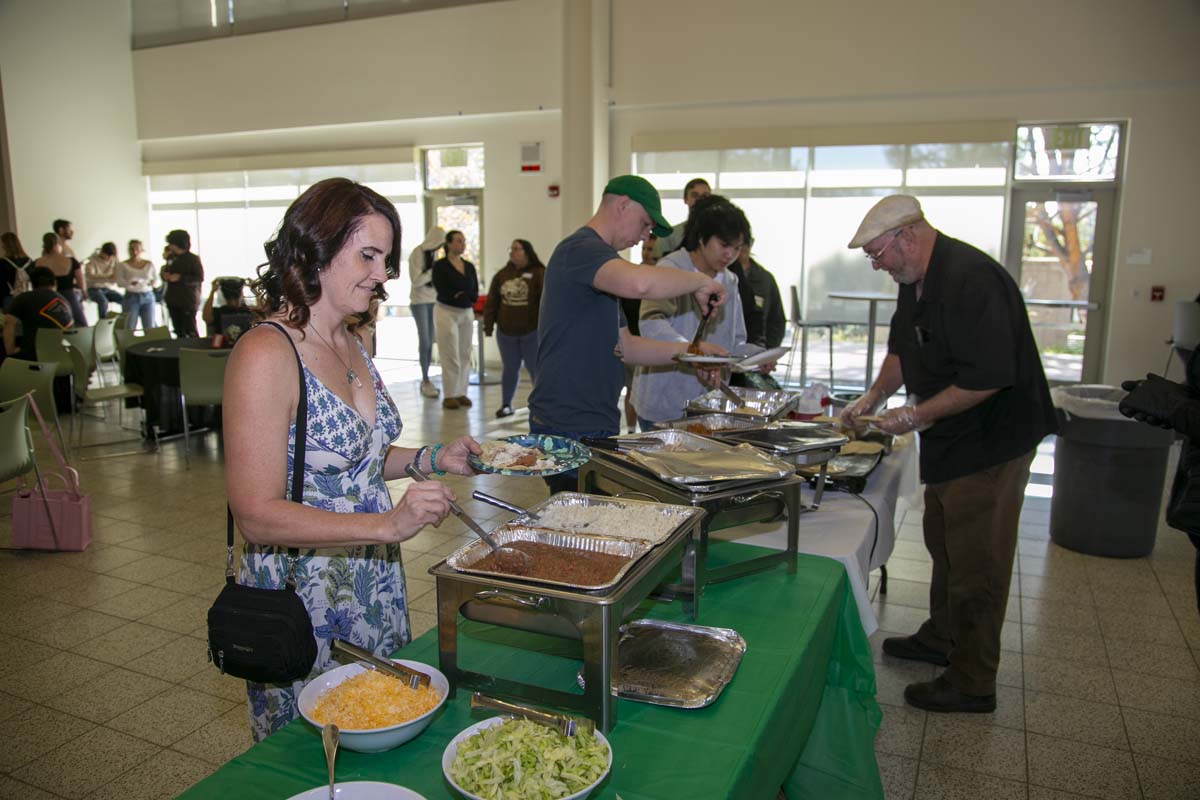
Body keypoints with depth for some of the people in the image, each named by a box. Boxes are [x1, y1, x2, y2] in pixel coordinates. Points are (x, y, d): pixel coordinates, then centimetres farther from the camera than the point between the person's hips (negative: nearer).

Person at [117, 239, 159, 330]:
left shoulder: (149, 265, 7)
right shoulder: (123, 265, 1)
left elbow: (157, 280, 9)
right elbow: (119, 282, -7)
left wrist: (153, 283, -15)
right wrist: (130, 283, -27)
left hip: (148, 297, 2)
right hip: (131, 297, -2)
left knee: (150, 328, -3)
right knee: (130, 328, -5)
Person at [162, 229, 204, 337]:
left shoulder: (193, 259, -7)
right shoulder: (172, 258, 12)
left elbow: (200, 278, -14)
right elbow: (166, 272, 26)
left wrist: (180, 278, -19)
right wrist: (165, 276, 2)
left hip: (188, 301, -7)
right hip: (172, 300, 7)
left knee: (190, 331, -8)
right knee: (179, 331, 9)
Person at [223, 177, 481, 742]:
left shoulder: (349, 343, 5)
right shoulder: (265, 354, -20)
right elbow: (257, 515, -23)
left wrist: (431, 458, 1)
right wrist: (388, 524, -31)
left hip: (376, 586, 8)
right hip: (303, 602, -8)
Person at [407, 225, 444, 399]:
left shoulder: (432, 253, 10)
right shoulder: (417, 254, -11)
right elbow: (416, 280, -14)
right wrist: (433, 272, -17)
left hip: (432, 301, 6)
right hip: (420, 301, -6)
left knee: (430, 341, 5)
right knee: (424, 341, -7)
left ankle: (426, 380, 11)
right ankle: (425, 381, 0)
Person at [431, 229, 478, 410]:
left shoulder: (469, 266, 11)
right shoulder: (440, 265, -4)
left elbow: (475, 294, 4)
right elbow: (443, 292, -14)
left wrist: (459, 295, -13)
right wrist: (465, 295, -10)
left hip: (467, 313, 5)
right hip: (447, 312, -5)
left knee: (465, 355, 5)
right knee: (450, 356, -5)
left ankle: (461, 393, 13)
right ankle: (449, 396, 2)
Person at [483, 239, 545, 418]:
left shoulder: (539, 273, -9)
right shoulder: (502, 275, 6)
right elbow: (492, 302, 7)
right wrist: (488, 325, 3)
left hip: (532, 331, -4)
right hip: (506, 332, 4)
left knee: (536, 368, 3)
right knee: (510, 368, 13)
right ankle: (506, 404, 22)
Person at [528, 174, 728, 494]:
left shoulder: (592, 255, 21)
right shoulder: (581, 249, -12)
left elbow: (623, 346, 21)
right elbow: (640, 282, -35)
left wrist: (688, 351, 11)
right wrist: (699, 281, -17)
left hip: (594, 423, 10)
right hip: (570, 428, -10)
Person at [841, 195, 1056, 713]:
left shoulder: (971, 280, -26)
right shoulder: (916, 280, 6)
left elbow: (989, 377, -30)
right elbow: (903, 349, 19)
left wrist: (918, 415, -22)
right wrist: (872, 399, 7)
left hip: (991, 441, -10)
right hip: (949, 438, 10)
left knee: (976, 563, 0)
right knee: (943, 543, 22)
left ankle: (972, 685, 14)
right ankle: (940, 638, 42)